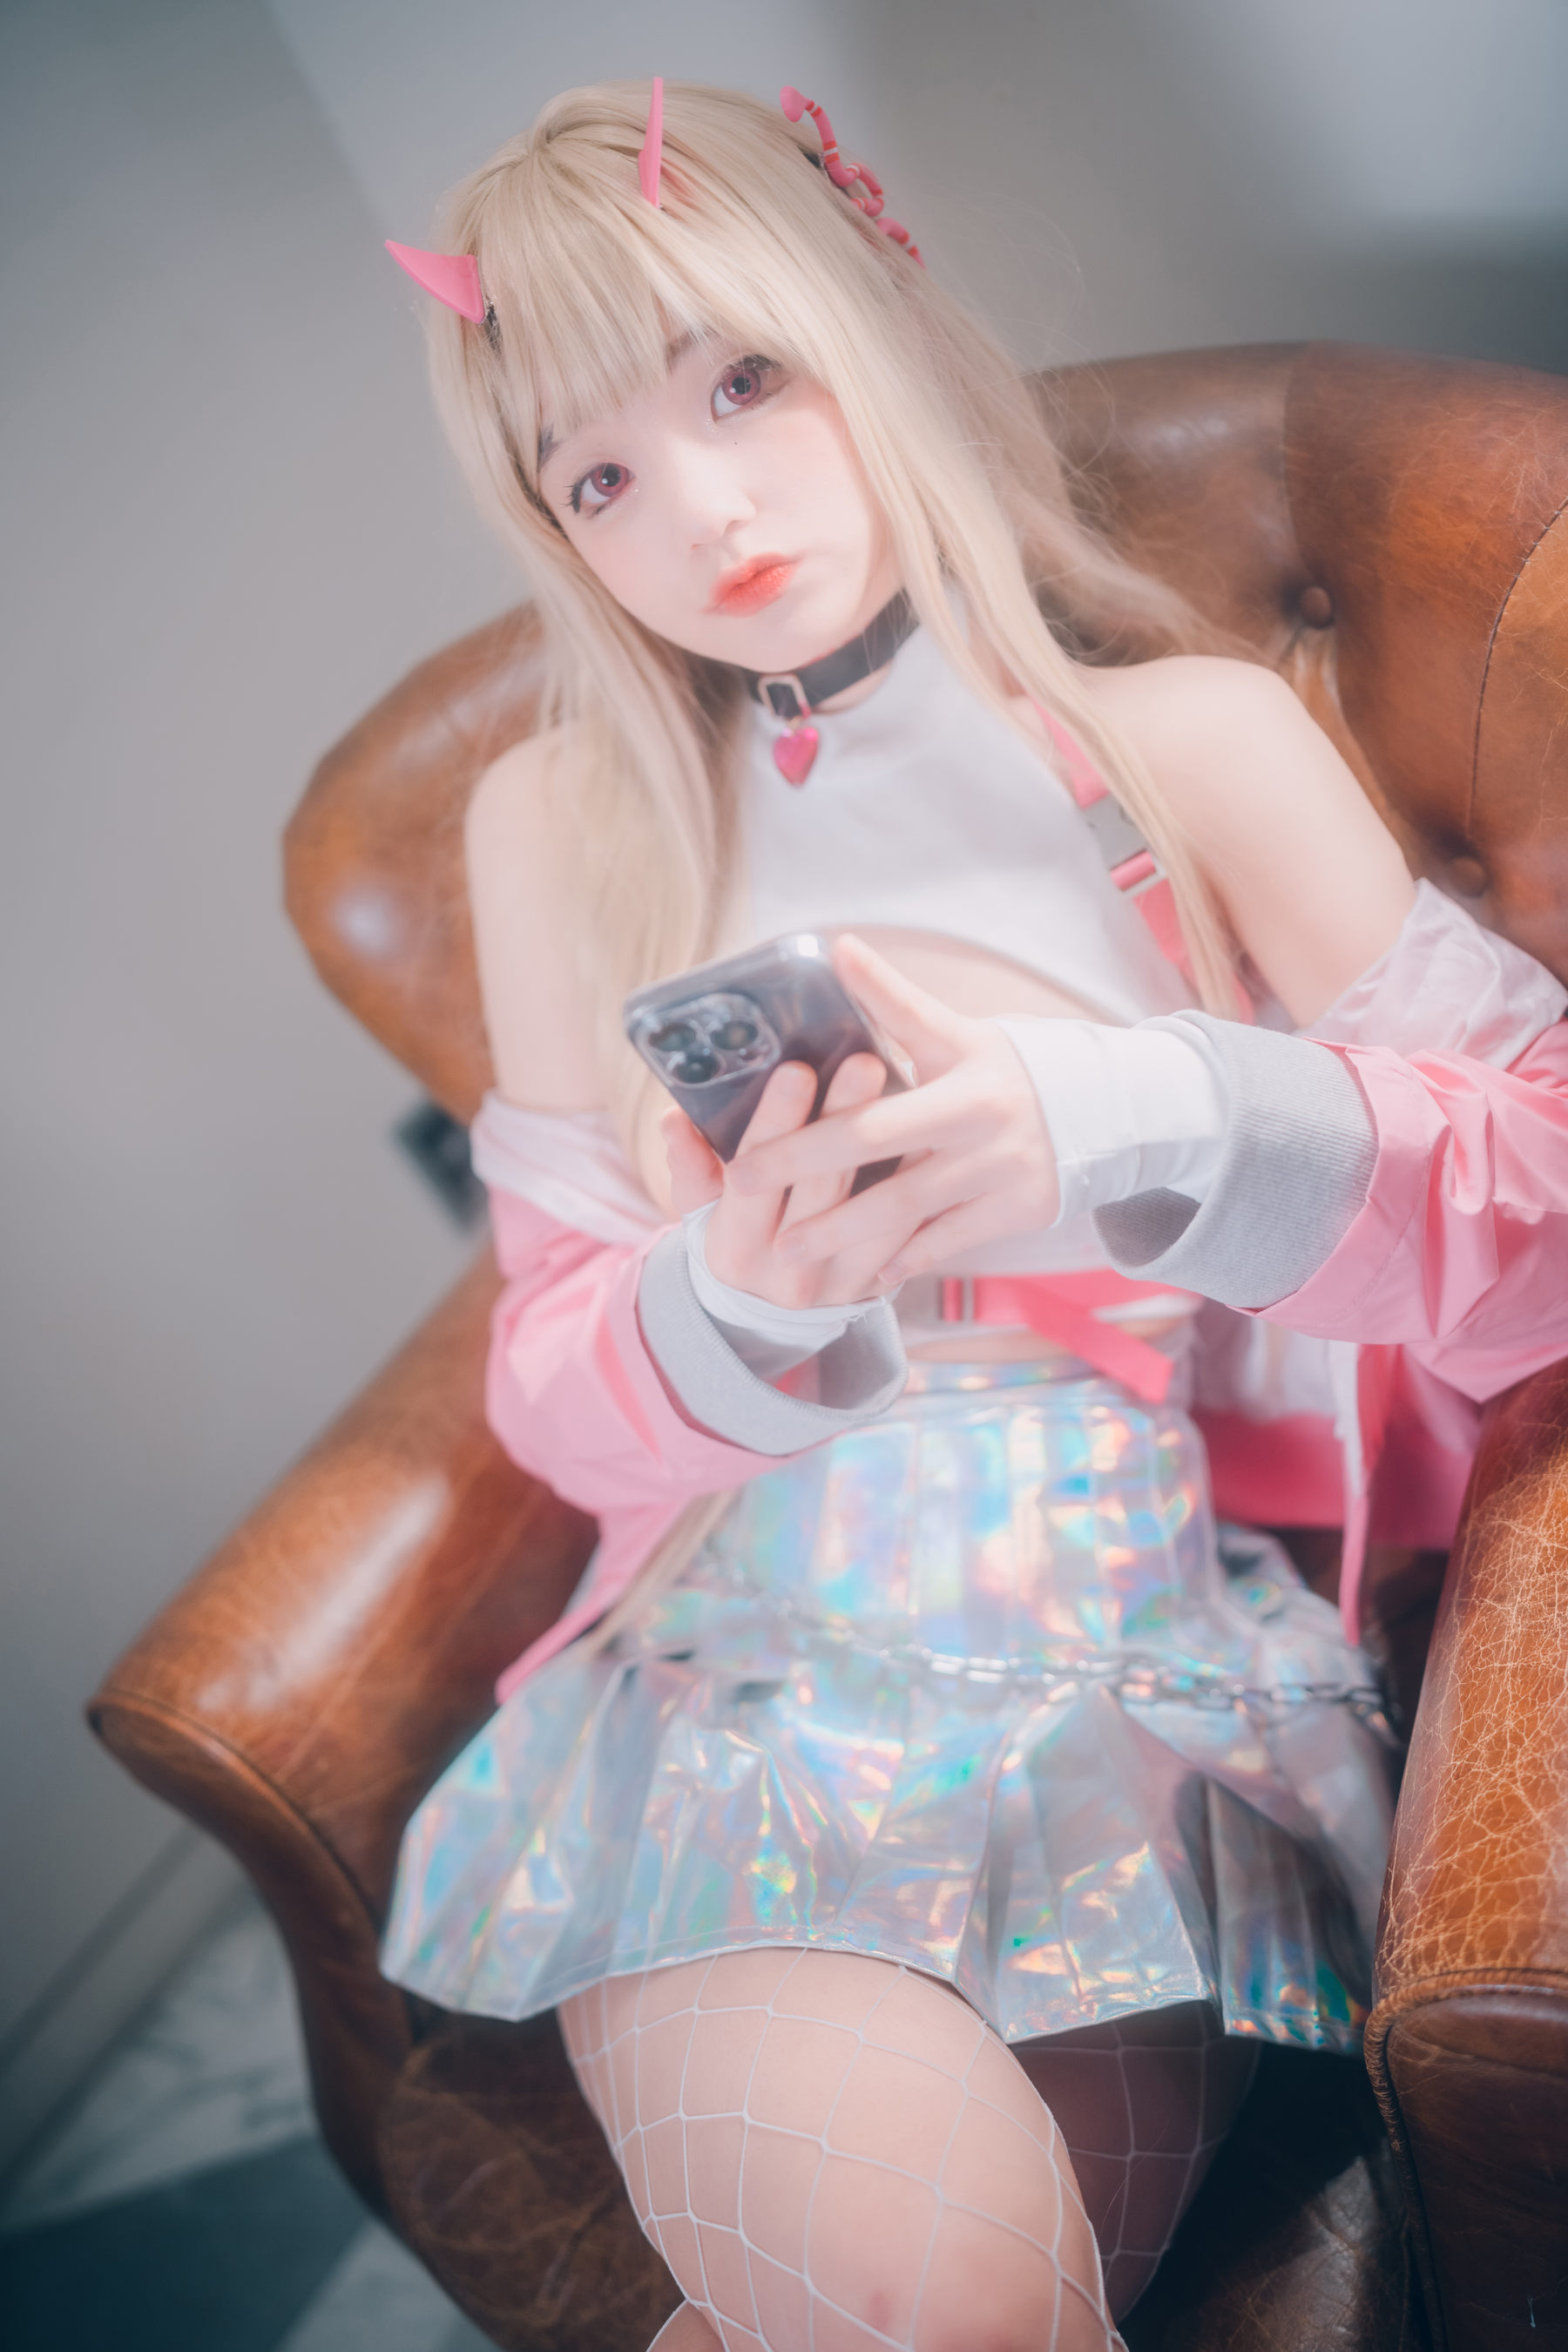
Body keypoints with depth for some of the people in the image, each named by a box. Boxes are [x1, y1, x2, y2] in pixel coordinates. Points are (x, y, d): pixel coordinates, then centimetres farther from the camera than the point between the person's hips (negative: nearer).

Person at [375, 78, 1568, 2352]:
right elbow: (559, 1381, 7)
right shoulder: (559, 828, 8)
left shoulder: (1195, 738, 3)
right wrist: (730, 1308, -17)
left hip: (1143, 1634, 0)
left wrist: (1144, 1125, -20)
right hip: (738, 1651, 1)